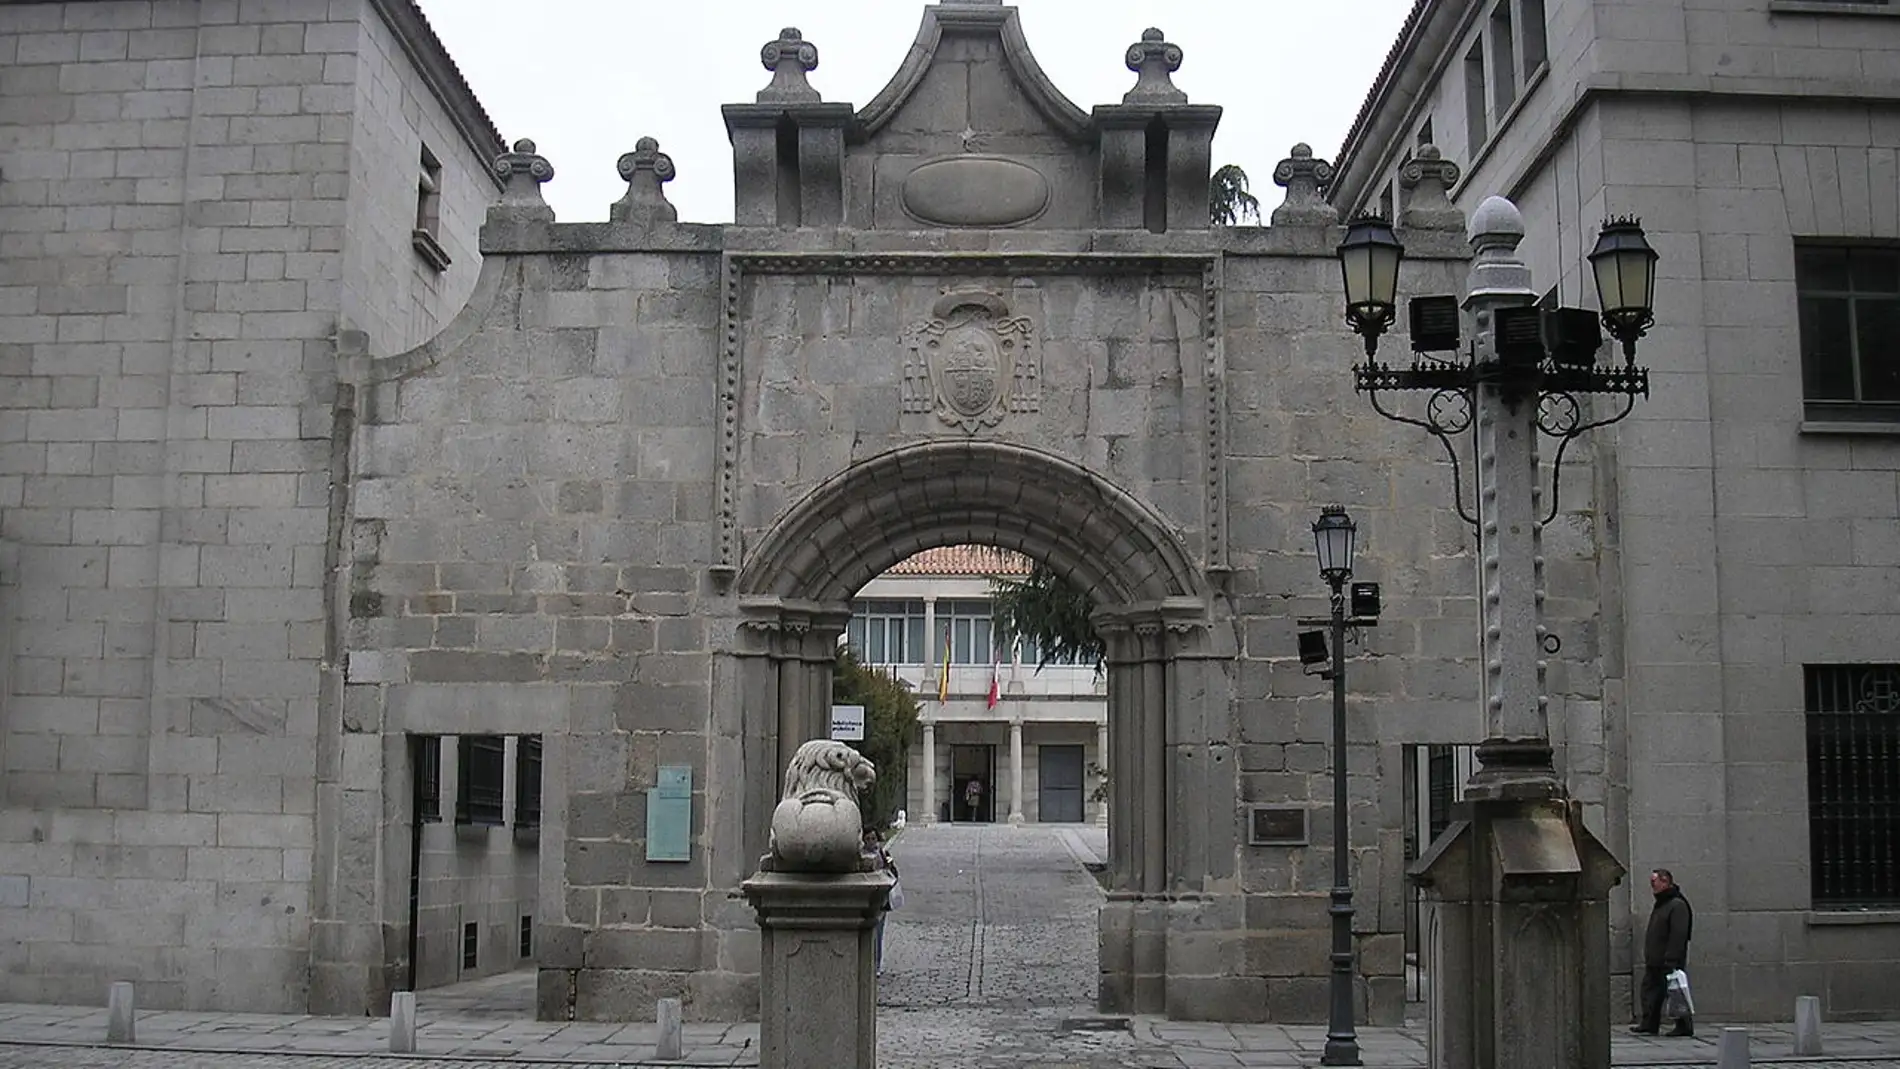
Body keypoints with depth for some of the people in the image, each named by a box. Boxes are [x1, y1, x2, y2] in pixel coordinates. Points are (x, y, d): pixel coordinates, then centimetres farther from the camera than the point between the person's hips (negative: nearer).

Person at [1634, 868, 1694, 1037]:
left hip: (1668, 963, -10)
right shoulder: (1660, 904, 18)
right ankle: (1649, 1024, 11)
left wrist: (1671, 961, -25)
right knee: (1650, 991, 8)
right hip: (1654, 963, 10)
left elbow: (1678, 936, -21)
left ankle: (1684, 1026, 5)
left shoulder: (1677, 906, -14)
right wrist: (1649, 958, 20)